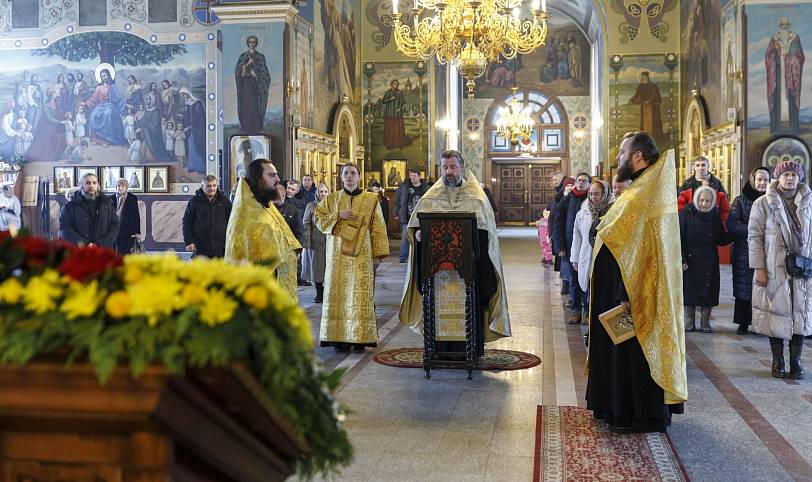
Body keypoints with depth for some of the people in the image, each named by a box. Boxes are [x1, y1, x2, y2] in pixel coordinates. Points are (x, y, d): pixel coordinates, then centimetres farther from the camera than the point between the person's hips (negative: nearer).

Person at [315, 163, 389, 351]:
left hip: (362, 256, -1)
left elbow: (378, 228, 3)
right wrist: (338, 215, -9)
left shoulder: (371, 200, 6)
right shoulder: (332, 199, 11)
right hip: (338, 255, 1)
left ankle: (360, 338, 1)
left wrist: (378, 255, -3)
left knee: (361, 295, -4)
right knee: (338, 294, -1)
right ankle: (339, 337, 3)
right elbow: (318, 218, 6)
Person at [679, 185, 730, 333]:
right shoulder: (686, 214, -4)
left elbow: (721, 239, 9)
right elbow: (680, 238, -7)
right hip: (690, 261, -2)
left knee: (708, 292, 3)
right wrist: (682, 259, -13)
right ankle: (689, 323, 10)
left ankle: (705, 322, 13)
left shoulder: (714, 216, 6)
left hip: (709, 262, 3)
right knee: (689, 291, 1)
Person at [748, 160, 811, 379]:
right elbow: (754, 237, -2)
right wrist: (759, 268, -8)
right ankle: (778, 361, 15)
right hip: (774, 270, -2)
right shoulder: (763, 203, 0)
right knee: (777, 314, 3)